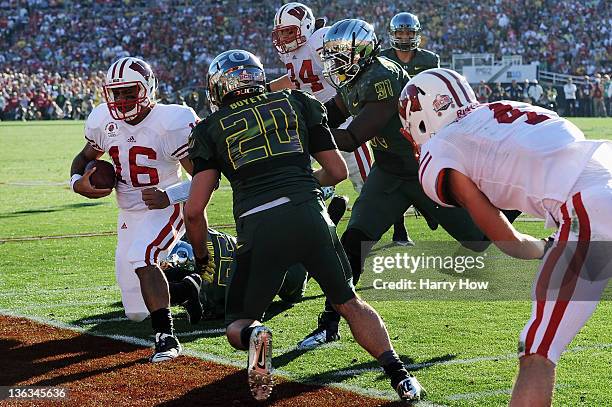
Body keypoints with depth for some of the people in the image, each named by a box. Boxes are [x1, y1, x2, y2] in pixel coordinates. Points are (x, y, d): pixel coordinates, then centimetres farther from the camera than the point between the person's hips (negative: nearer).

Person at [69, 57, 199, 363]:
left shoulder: (170, 123, -20)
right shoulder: (103, 121, -4)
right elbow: (84, 157, 15)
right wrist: (78, 182, -7)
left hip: (165, 209, -6)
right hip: (129, 215, 6)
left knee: (139, 257, -37)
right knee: (136, 312, 6)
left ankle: (166, 337, -33)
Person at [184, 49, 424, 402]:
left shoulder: (211, 129, 15)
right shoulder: (298, 103, 20)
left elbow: (194, 210, 9)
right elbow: (338, 171, 22)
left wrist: (201, 257, 26)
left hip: (259, 226, -1)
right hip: (309, 214, 2)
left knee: (239, 324, 16)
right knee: (350, 304, 20)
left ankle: (254, 336, -19)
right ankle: (399, 375, 3)